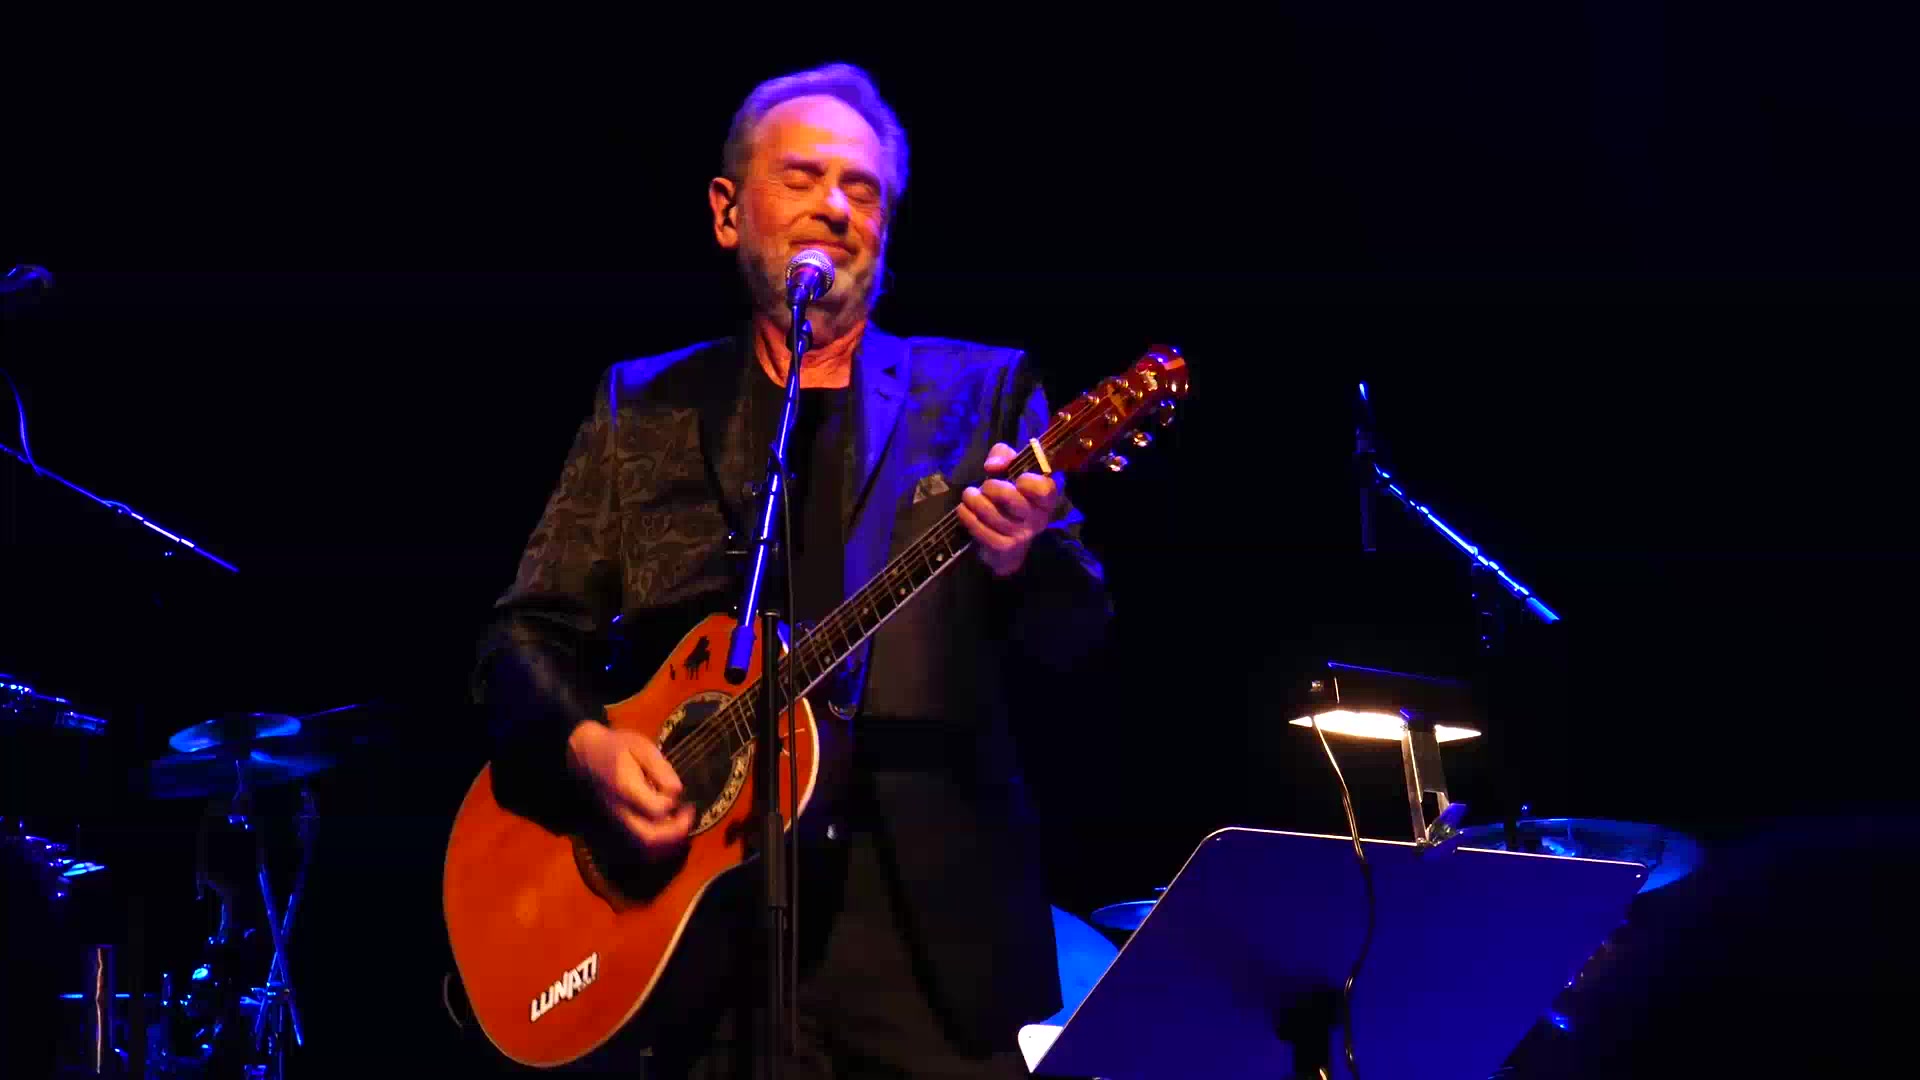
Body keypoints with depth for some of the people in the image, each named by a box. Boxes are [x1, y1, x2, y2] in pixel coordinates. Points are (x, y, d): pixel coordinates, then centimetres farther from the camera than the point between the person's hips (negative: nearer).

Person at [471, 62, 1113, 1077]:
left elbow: (1074, 634, -2)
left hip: (930, 927, -1)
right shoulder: (644, 409, 10)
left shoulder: (979, 394, 7)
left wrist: (1021, 559, -24)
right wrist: (587, 743, -11)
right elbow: (525, 637, 10)